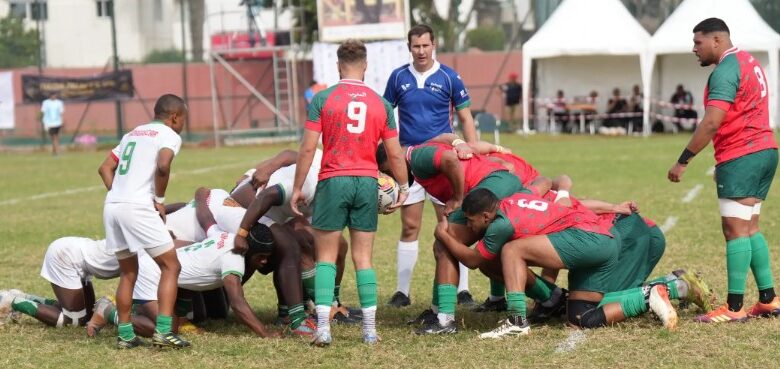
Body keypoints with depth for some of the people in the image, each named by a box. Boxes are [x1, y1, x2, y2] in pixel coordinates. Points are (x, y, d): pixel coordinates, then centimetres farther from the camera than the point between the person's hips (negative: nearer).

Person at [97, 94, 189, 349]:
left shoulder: (133, 133, 25)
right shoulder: (170, 136, 2)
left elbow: (105, 168, 21)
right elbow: (163, 166, -18)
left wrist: (117, 195, 14)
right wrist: (160, 199, -6)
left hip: (112, 205, 7)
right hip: (138, 207, -7)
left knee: (128, 273, 19)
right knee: (171, 267, 1)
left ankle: (125, 335, 17)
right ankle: (163, 331, -11)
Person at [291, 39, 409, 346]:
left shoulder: (323, 99, -3)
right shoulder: (380, 103, 5)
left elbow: (308, 149, -5)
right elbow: (395, 153, 8)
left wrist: (297, 188, 3)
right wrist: (403, 187, 22)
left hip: (333, 182, -2)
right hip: (367, 182, 2)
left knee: (326, 257, 5)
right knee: (363, 259, 8)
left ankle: (323, 327, -6)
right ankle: (370, 330, 7)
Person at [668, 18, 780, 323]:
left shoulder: (726, 69, -13)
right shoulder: (748, 62, 18)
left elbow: (711, 123, -22)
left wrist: (682, 162, -19)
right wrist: (724, 162, 19)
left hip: (741, 157, -10)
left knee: (735, 229, -8)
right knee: (749, 228, 13)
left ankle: (734, 308, -8)